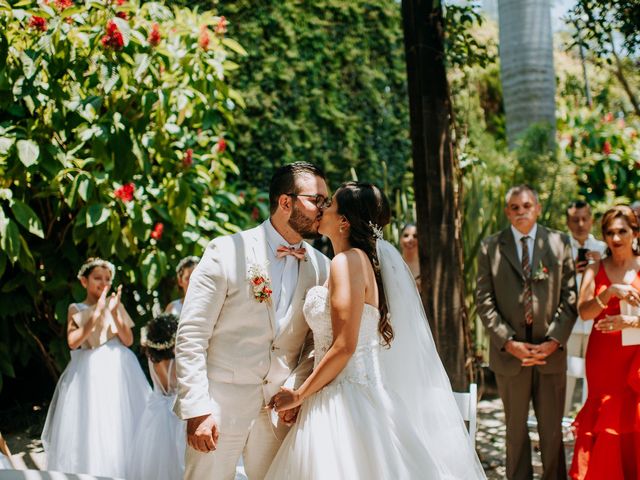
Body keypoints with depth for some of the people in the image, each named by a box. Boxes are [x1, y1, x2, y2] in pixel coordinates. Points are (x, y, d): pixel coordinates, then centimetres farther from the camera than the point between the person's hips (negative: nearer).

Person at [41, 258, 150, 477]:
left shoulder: (115, 304, 7)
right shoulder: (76, 309, 5)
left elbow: (128, 340, 1)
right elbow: (73, 342, -10)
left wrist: (114, 313, -13)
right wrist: (97, 313, -15)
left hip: (117, 369, 1)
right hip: (88, 372, -1)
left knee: (120, 425, -2)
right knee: (88, 427, -3)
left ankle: (121, 472, 6)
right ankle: (89, 472, 5)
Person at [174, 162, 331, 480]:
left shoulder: (322, 268, 4)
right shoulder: (227, 252, -8)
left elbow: (317, 343, 10)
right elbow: (191, 336, -9)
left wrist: (297, 391, -7)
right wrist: (197, 409, -15)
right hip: (221, 402, -3)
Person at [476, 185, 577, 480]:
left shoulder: (559, 243, 4)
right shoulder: (490, 247, 2)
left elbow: (569, 297, 2)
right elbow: (484, 301, -1)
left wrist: (554, 341, -8)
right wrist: (509, 342, -11)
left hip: (550, 352, 0)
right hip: (509, 354, 0)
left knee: (553, 430, 7)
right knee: (516, 429, 11)